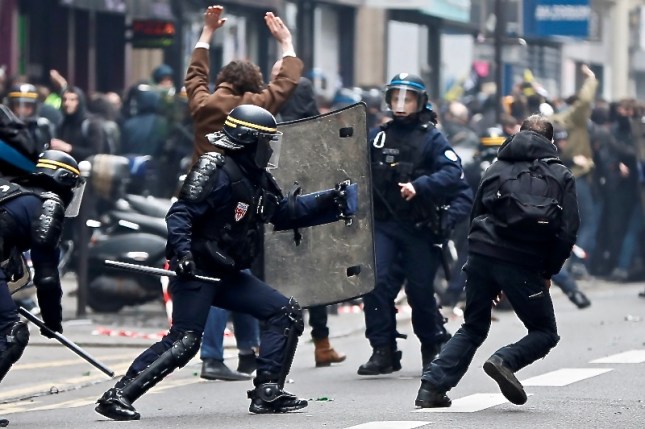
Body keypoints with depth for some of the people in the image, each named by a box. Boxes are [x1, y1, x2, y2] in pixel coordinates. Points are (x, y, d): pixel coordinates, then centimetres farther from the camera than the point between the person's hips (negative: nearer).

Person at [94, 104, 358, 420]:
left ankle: (268, 393, 2)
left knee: (287, 313, 3)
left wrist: (332, 202, 16)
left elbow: (286, 213, 23)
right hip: (196, 272, -9)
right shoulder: (219, 172, -14)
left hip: (228, 274, 9)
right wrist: (182, 252, -34)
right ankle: (117, 396, -15)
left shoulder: (257, 179, 14)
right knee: (185, 341, -18)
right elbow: (181, 213, -21)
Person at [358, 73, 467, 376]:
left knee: (420, 289, 3)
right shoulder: (377, 137, 10)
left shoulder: (431, 138, 0)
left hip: (419, 227, -2)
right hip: (382, 224, 2)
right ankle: (383, 351, -7)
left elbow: (453, 173, -14)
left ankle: (433, 348, 26)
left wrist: (419, 186, -27)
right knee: (375, 281, -14)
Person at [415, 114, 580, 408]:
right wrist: (548, 273, 9)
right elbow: (567, 231, 0)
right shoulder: (561, 176, 9)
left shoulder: (497, 169, 19)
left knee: (473, 328, 18)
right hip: (524, 264, -4)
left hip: (481, 252, 4)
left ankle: (432, 385, 3)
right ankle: (505, 360, -16)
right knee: (545, 332, 12)